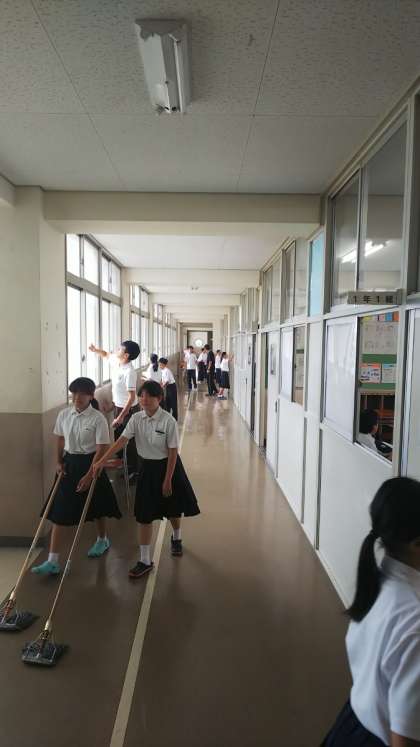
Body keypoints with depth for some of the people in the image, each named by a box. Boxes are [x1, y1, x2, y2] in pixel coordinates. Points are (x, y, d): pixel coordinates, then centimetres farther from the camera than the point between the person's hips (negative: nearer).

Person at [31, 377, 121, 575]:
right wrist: (59, 462, 3)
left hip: (90, 463, -4)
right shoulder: (64, 415, -3)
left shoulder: (98, 419, -17)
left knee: (97, 507, 15)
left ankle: (102, 540, 44)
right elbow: (60, 439, 12)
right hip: (69, 463, 4)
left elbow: (102, 449, -17)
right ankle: (53, 561, 8)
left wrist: (89, 475, -19)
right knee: (59, 511, 1)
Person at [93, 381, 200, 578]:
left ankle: (176, 538, 49)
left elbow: (173, 452, -16)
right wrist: (101, 461, -24)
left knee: (173, 509, 16)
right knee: (144, 515, 2)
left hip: (167, 466, -3)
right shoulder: (137, 419, -9)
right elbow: (121, 441, -14)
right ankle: (145, 560, 14)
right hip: (147, 467, 3)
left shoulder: (168, 421, -21)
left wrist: (167, 480, -14)